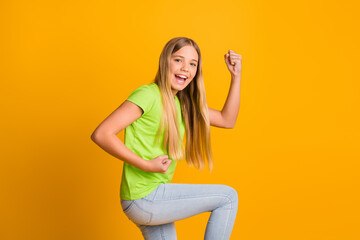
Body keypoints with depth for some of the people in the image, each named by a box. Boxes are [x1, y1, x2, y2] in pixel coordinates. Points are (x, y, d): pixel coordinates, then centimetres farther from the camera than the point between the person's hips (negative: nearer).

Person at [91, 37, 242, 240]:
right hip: (143, 199, -9)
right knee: (228, 196, -4)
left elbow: (227, 120, 14)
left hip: (155, 200, 9)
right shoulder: (148, 95, -15)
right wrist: (146, 165, -23)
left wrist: (236, 76, 7)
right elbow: (101, 134, -21)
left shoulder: (183, 103, 11)